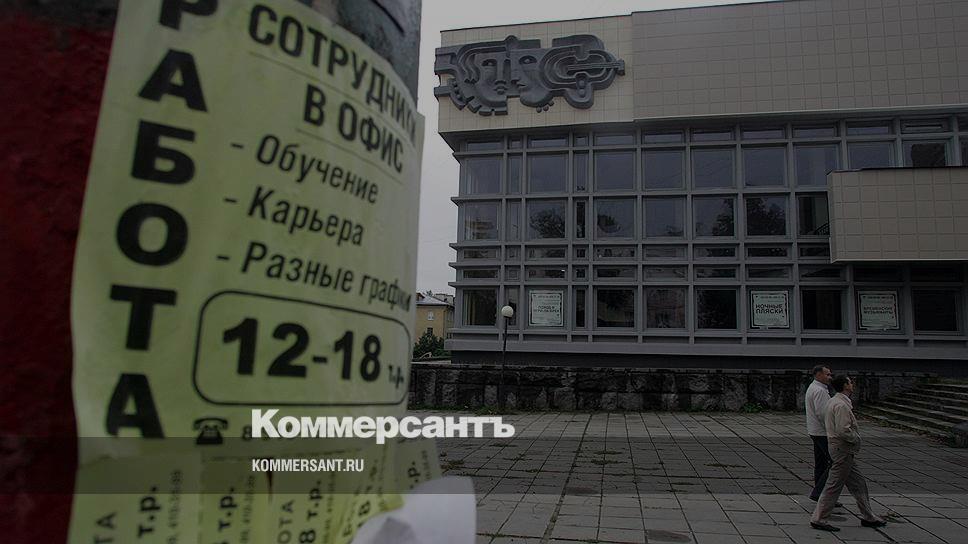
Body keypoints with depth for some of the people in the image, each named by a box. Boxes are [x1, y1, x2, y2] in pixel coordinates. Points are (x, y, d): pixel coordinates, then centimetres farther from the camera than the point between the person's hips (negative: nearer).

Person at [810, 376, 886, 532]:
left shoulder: (832, 402, 12)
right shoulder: (841, 405, -20)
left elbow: (827, 424, 18)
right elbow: (843, 430, -27)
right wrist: (856, 439, -10)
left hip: (835, 446, 10)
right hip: (843, 450, -10)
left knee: (858, 483, 18)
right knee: (834, 485, -5)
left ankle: (868, 517, 29)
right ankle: (818, 519, 0)